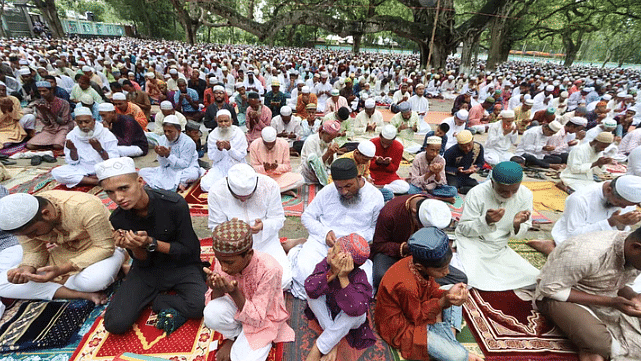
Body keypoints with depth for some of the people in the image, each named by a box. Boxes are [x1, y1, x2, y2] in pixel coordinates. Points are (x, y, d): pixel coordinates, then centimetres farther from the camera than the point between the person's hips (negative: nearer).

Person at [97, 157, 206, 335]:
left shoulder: (174, 204, -23)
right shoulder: (118, 219, -9)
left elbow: (187, 250, -14)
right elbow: (142, 261, -2)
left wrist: (151, 243, -27)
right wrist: (135, 247, -24)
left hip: (181, 266, -3)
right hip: (148, 269, 3)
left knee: (200, 306, -28)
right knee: (115, 323, -14)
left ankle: (157, 300, -1)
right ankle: (169, 304, 6)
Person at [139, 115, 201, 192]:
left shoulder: (188, 142, -15)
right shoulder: (162, 139, 0)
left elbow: (184, 165, -21)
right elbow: (163, 165, 0)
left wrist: (168, 155, -28)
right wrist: (161, 156, -22)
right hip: (168, 170, 6)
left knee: (193, 173, -39)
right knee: (143, 171, -7)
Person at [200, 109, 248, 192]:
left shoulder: (239, 133, -6)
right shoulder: (212, 135, -1)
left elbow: (241, 157, -9)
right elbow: (214, 159, -3)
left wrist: (229, 148, -26)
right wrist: (219, 149, -23)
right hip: (219, 168, 1)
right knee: (205, 185, -20)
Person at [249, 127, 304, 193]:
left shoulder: (284, 144, -8)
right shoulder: (254, 145, -9)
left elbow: (287, 166, -4)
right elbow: (254, 167, -4)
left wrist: (277, 167, -26)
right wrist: (264, 168, -26)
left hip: (281, 176, 0)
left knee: (300, 179, -27)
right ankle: (286, 189, -25)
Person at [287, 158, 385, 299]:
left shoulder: (375, 196, 1)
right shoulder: (327, 191, 2)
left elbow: (376, 227, 7)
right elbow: (307, 216, 7)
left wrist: (360, 236, -14)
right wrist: (325, 232, -9)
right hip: (322, 242, -1)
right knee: (304, 272, -25)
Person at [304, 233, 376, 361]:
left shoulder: (358, 277, -33)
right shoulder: (326, 264, -24)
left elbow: (357, 308, -48)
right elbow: (310, 289, -35)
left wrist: (343, 278, -49)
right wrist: (332, 273, -46)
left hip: (348, 319, -3)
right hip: (326, 312, 3)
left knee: (359, 311, -35)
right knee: (312, 293, -23)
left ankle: (318, 348, -21)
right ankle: (333, 343, -15)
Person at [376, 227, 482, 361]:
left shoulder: (417, 263, -15)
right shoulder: (407, 286, -38)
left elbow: (432, 291, 0)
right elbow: (416, 317, -21)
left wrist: (447, 294, -21)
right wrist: (442, 302, -28)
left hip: (418, 309, 9)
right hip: (402, 328, -9)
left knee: (455, 298, 10)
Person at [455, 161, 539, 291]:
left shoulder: (525, 195, -6)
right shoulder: (477, 193, -19)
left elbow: (519, 235, 2)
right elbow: (464, 229, -15)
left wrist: (517, 225, -23)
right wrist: (486, 221, -32)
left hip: (500, 249, 6)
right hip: (472, 243, -6)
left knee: (534, 278, -6)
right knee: (471, 279, -28)